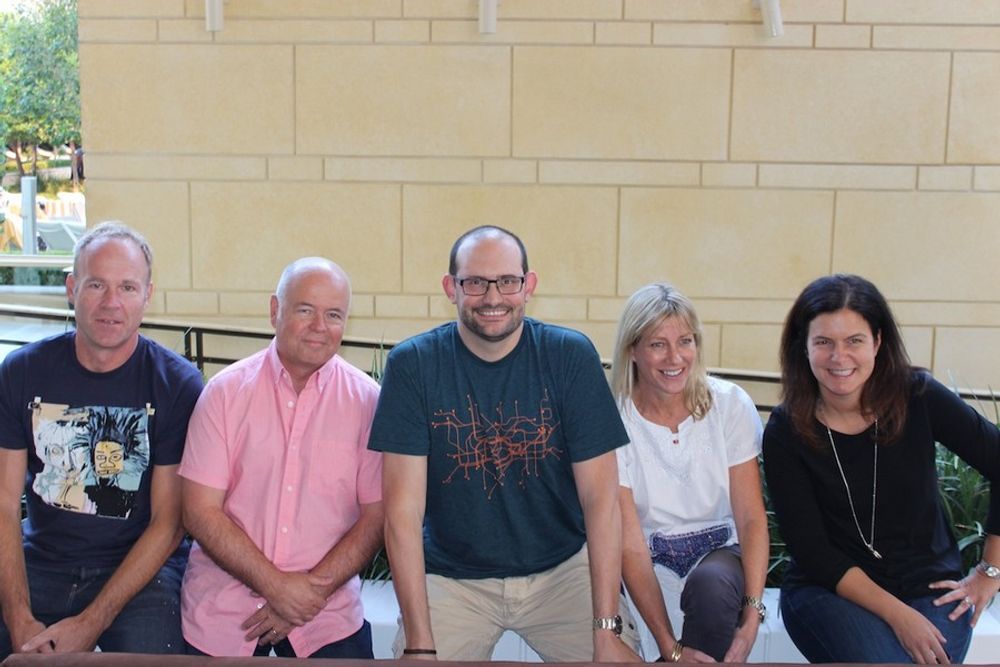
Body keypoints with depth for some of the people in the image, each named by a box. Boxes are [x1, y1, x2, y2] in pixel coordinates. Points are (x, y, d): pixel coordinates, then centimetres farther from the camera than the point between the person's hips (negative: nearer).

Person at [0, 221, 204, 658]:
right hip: (39, 564, 2)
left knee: (150, 654, -26)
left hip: (142, 569, -2)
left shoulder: (178, 384, -8)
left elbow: (168, 523, -8)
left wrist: (91, 623, -14)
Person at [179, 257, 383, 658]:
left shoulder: (367, 401, -3)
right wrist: (276, 586, -13)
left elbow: (376, 516, -3)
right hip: (222, 611, 0)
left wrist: (313, 590, -13)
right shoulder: (226, 391, -3)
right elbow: (200, 511, -6)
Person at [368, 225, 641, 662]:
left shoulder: (571, 356, -9)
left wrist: (608, 630, -16)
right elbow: (404, 508, -13)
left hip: (562, 570, 1)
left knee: (624, 656, -13)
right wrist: (420, 643, -18)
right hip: (451, 577, 0)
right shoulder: (412, 364, -11)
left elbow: (600, 497, -11)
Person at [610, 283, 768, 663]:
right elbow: (630, 544, -15)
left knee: (711, 582, -33)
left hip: (720, 551, 1)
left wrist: (751, 617, -23)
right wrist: (670, 648, -23)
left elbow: (752, 518, -8)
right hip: (651, 561, 0)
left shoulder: (730, 404, -7)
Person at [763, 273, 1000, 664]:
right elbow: (811, 551, -9)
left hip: (930, 587, 1)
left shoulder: (919, 398, -8)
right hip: (829, 589, -1)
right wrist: (896, 614, -17)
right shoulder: (785, 433, -9)